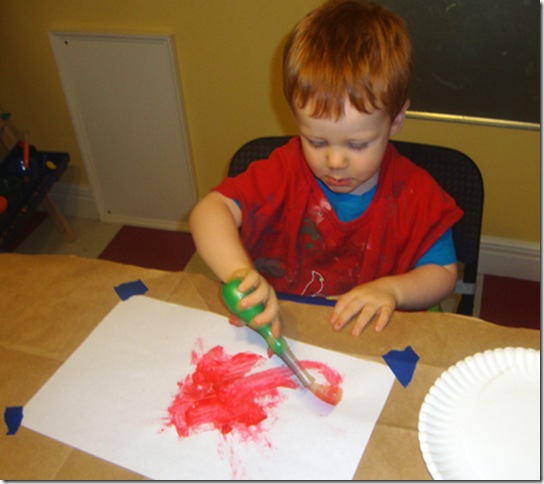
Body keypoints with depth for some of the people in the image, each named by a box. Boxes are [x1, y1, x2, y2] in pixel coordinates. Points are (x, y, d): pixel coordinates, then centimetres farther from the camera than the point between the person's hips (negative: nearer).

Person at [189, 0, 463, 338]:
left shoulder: (415, 194, -7)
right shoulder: (285, 172, -9)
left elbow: (444, 274, 1)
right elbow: (210, 211, -20)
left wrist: (392, 289, -19)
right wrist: (239, 272, -38)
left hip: (370, 340, 0)